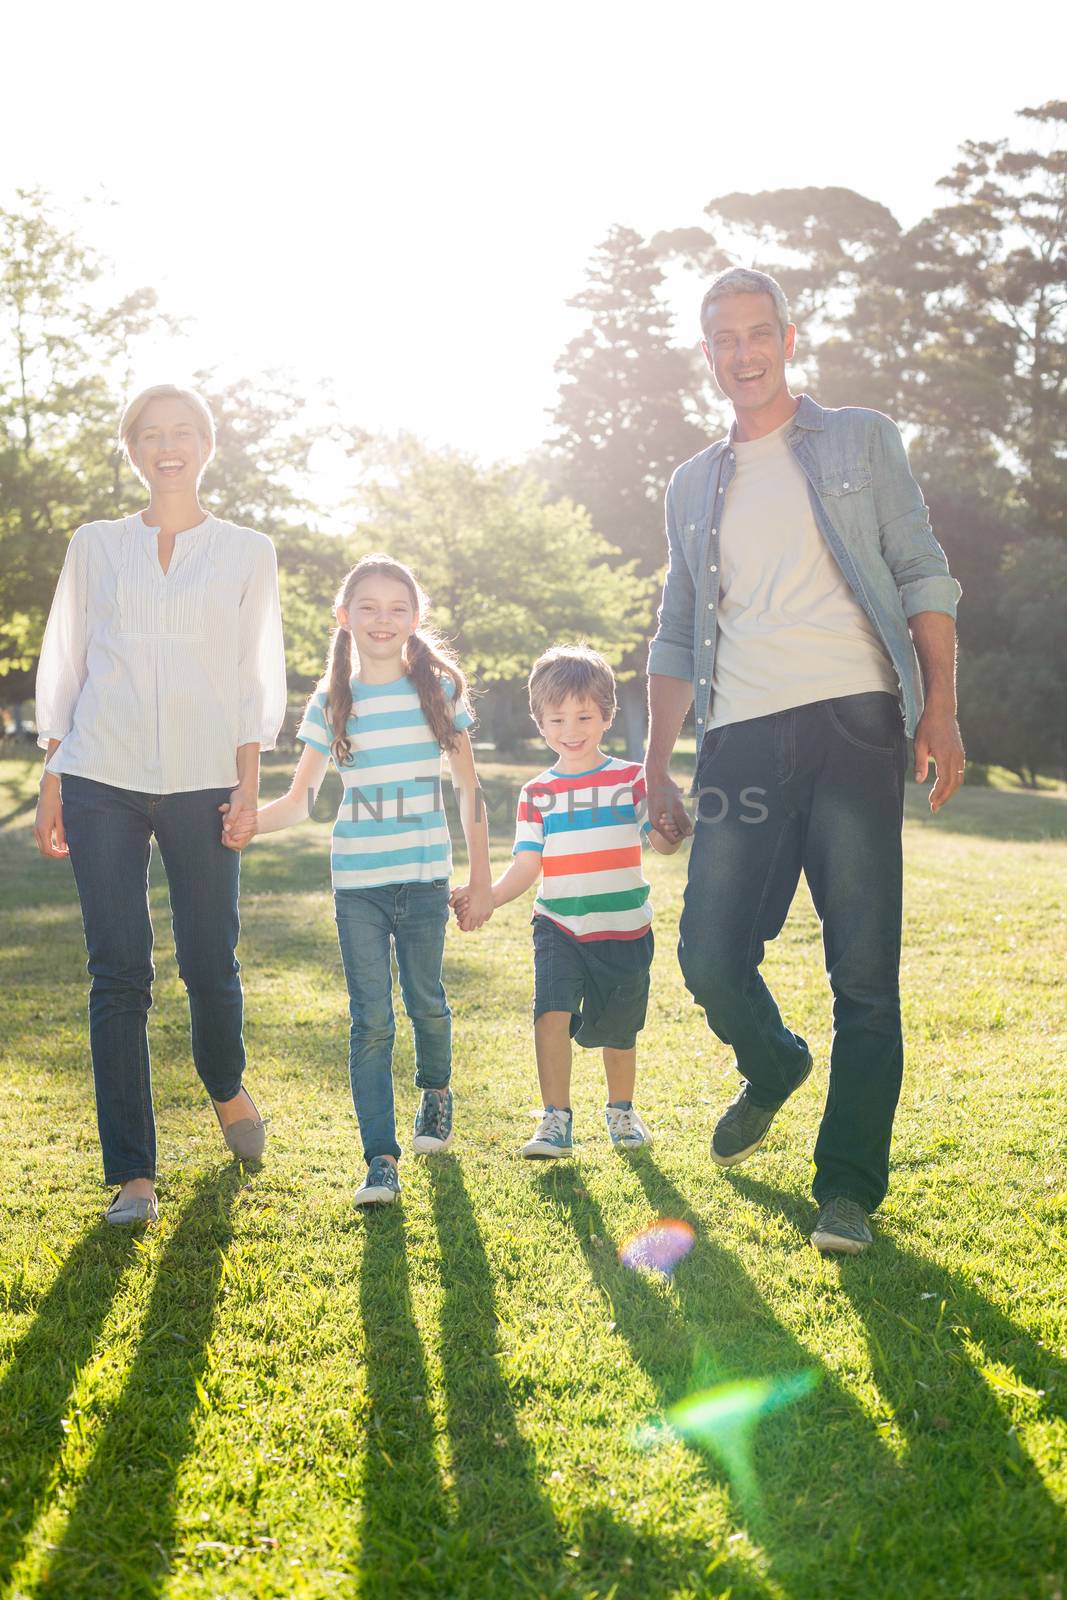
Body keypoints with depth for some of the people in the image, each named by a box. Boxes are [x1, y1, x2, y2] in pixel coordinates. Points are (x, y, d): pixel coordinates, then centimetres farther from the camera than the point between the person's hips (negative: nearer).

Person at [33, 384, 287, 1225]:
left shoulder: (248, 552, 11)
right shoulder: (96, 546, 12)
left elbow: (258, 675, 8)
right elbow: (64, 666, 12)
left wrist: (249, 777, -2)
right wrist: (51, 784, 6)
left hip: (203, 779, 0)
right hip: (102, 779, 1)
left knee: (211, 962, 0)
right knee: (119, 975, -2)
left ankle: (228, 1088, 33)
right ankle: (132, 1173, 4)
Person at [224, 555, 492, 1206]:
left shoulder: (439, 689, 2)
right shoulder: (330, 704, 3)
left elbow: (469, 788, 5)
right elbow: (302, 798, 0)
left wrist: (481, 876, 4)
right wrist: (254, 822, -21)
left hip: (426, 876, 0)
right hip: (357, 882, 0)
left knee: (427, 1001, 11)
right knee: (371, 1018, -2)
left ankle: (438, 1092, 41)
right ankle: (381, 1157, 2)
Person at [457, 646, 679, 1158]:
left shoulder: (631, 779, 1)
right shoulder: (537, 793, 5)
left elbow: (664, 842, -5)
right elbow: (528, 864, 0)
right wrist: (491, 895, -16)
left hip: (624, 928, 0)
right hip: (559, 927, 0)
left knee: (619, 1030, 11)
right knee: (552, 1012, -19)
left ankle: (621, 1108, 36)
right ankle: (556, 1120, -8)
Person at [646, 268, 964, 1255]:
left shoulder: (861, 441, 13)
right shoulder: (693, 487, 21)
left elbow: (923, 576, 5)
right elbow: (679, 639, 21)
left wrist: (941, 705, -8)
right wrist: (656, 766, 12)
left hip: (852, 722, -3)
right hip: (740, 741, 3)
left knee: (864, 971, -5)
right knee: (711, 960, -3)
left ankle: (848, 1187, 6)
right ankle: (773, 1072, 30)